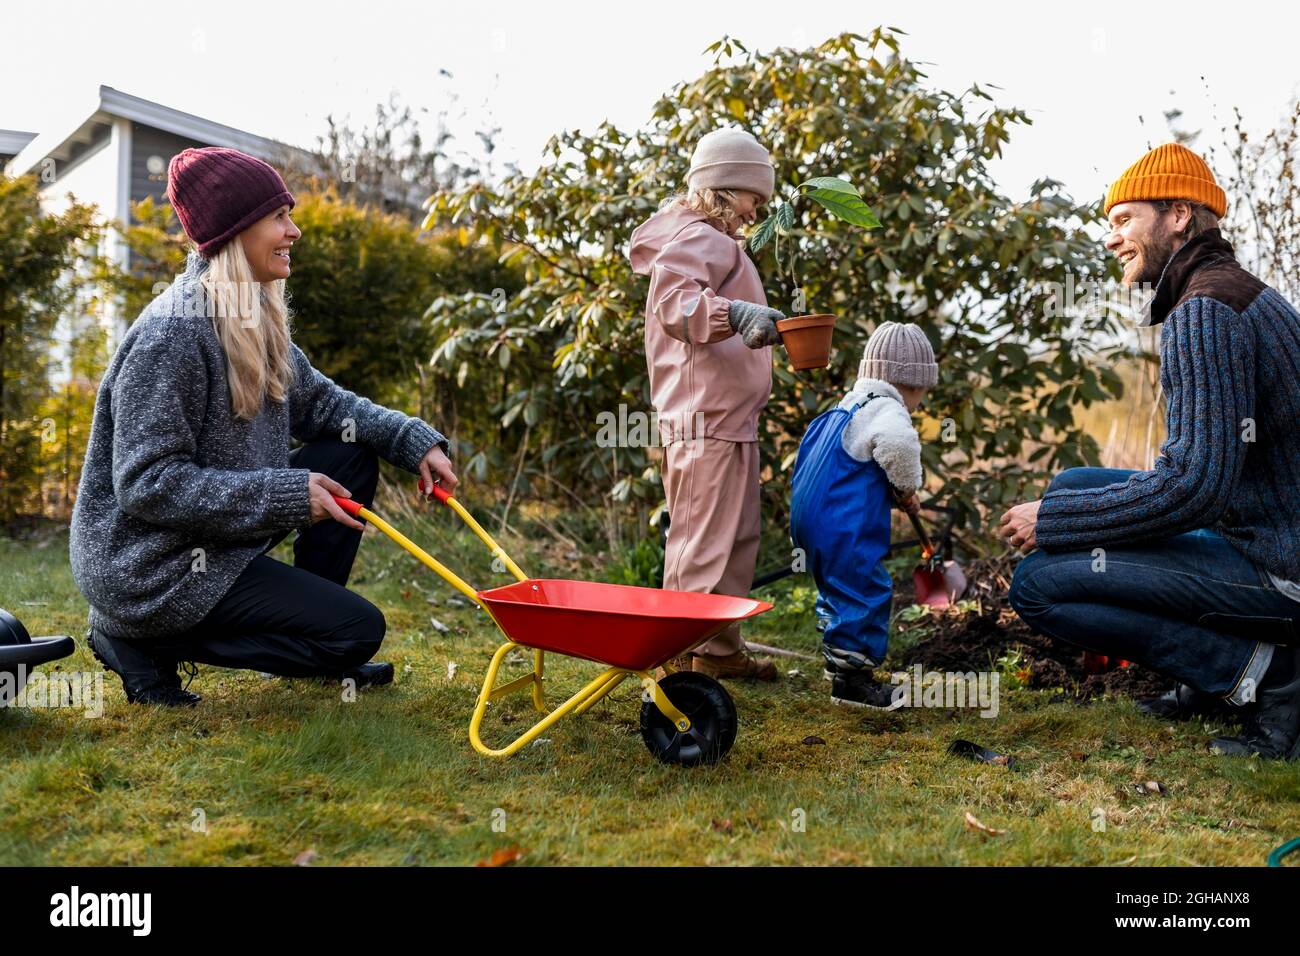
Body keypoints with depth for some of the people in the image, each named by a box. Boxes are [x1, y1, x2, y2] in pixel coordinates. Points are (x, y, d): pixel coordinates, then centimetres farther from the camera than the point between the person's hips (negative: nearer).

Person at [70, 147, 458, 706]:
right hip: (147, 568, -9)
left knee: (352, 453, 7)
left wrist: (415, 440, -3)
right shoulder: (173, 334, -24)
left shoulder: (254, 320, 4)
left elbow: (318, 400, 12)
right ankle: (144, 640, -4)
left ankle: (312, 636, 16)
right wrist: (288, 495, -25)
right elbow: (147, 484, -25)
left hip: (218, 532, 9)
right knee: (358, 628, -8)